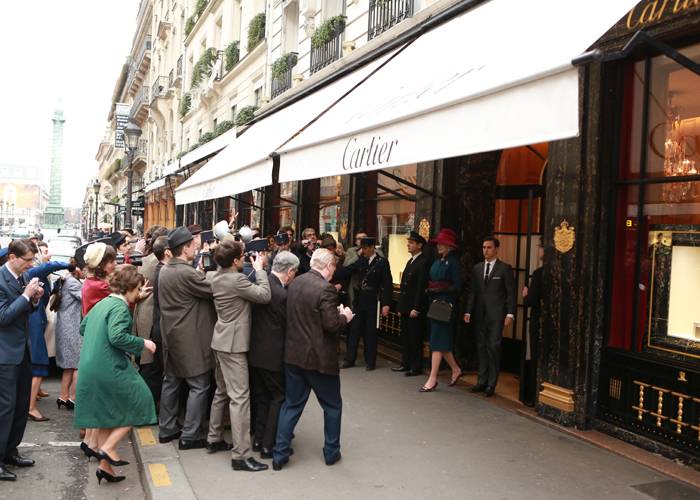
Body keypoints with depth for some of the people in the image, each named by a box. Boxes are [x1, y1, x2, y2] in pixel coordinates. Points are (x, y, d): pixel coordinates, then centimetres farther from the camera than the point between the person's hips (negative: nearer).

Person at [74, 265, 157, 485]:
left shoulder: (102, 304, 14)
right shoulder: (120, 307, -14)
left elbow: (83, 327, 23)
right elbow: (117, 336, -27)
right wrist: (143, 343, -16)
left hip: (90, 370, 9)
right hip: (110, 369, -9)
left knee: (109, 415, 16)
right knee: (137, 405, 5)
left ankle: (105, 466, 20)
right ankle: (107, 448, 0)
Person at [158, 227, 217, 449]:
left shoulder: (164, 271, 7)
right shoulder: (187, 273, -21)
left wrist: (200, 273, 6)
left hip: (171, 335, 9)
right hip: (191, 338, -9)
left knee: (171, 381, 18)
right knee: (199, 386, 0)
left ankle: (167, 429, 27)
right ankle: (189, 436, 3)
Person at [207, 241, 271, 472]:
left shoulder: (218, 277, 8)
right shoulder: (236, 280, -21)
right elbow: (264, 295, -23)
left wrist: (255, 269, 6)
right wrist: (260, 269, -13)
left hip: (222, 341, 10)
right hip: (233, 344, -10)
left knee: (222, 392, 20)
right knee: (240, 397, -8)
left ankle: (214, 439, 32)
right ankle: (240, 455, -6)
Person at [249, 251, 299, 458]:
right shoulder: (281, 294, -24)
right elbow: (288, 325, -14)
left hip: (254, 352, 8)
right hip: (272, 354, -8)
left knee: (262, 396, 20)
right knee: (279, 398, 6)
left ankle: (259, 438, 30)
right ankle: (269, 445, 10)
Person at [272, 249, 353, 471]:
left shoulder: (295, 283, 3)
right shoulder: (325, 289, -19)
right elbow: (332, 325, -22)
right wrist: (345, 317, -1)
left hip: (293, 354, 6)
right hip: (320, 358, -6)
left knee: (291, 404, 15)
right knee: (332, 406, 14)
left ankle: (280, 453, 17)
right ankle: (331, 452, 25)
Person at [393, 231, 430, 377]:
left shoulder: (424, 262, -12)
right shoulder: (410, 261, 16)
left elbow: (421, 287, -17)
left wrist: (416, 308, -19)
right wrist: (401, 306, 15)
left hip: (415, 308, -9)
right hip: (405, 307, 9)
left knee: (415, 338, -1)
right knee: (405, 337, 13)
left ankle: (416, 367, 7)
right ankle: (406, 364, 22)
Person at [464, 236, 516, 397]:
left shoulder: (505, 268, 0)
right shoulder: (477, 268, 13)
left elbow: (511, 293, -3)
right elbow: (472, 291, 12)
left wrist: (510, 314, -10)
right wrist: (468, 311, 6)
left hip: (496, 314, -4)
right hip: (479, 314, 4)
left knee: (493, 348, -4)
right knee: (481, 347, 7)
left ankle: (491, 384, 3)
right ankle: (482, 381, 15)